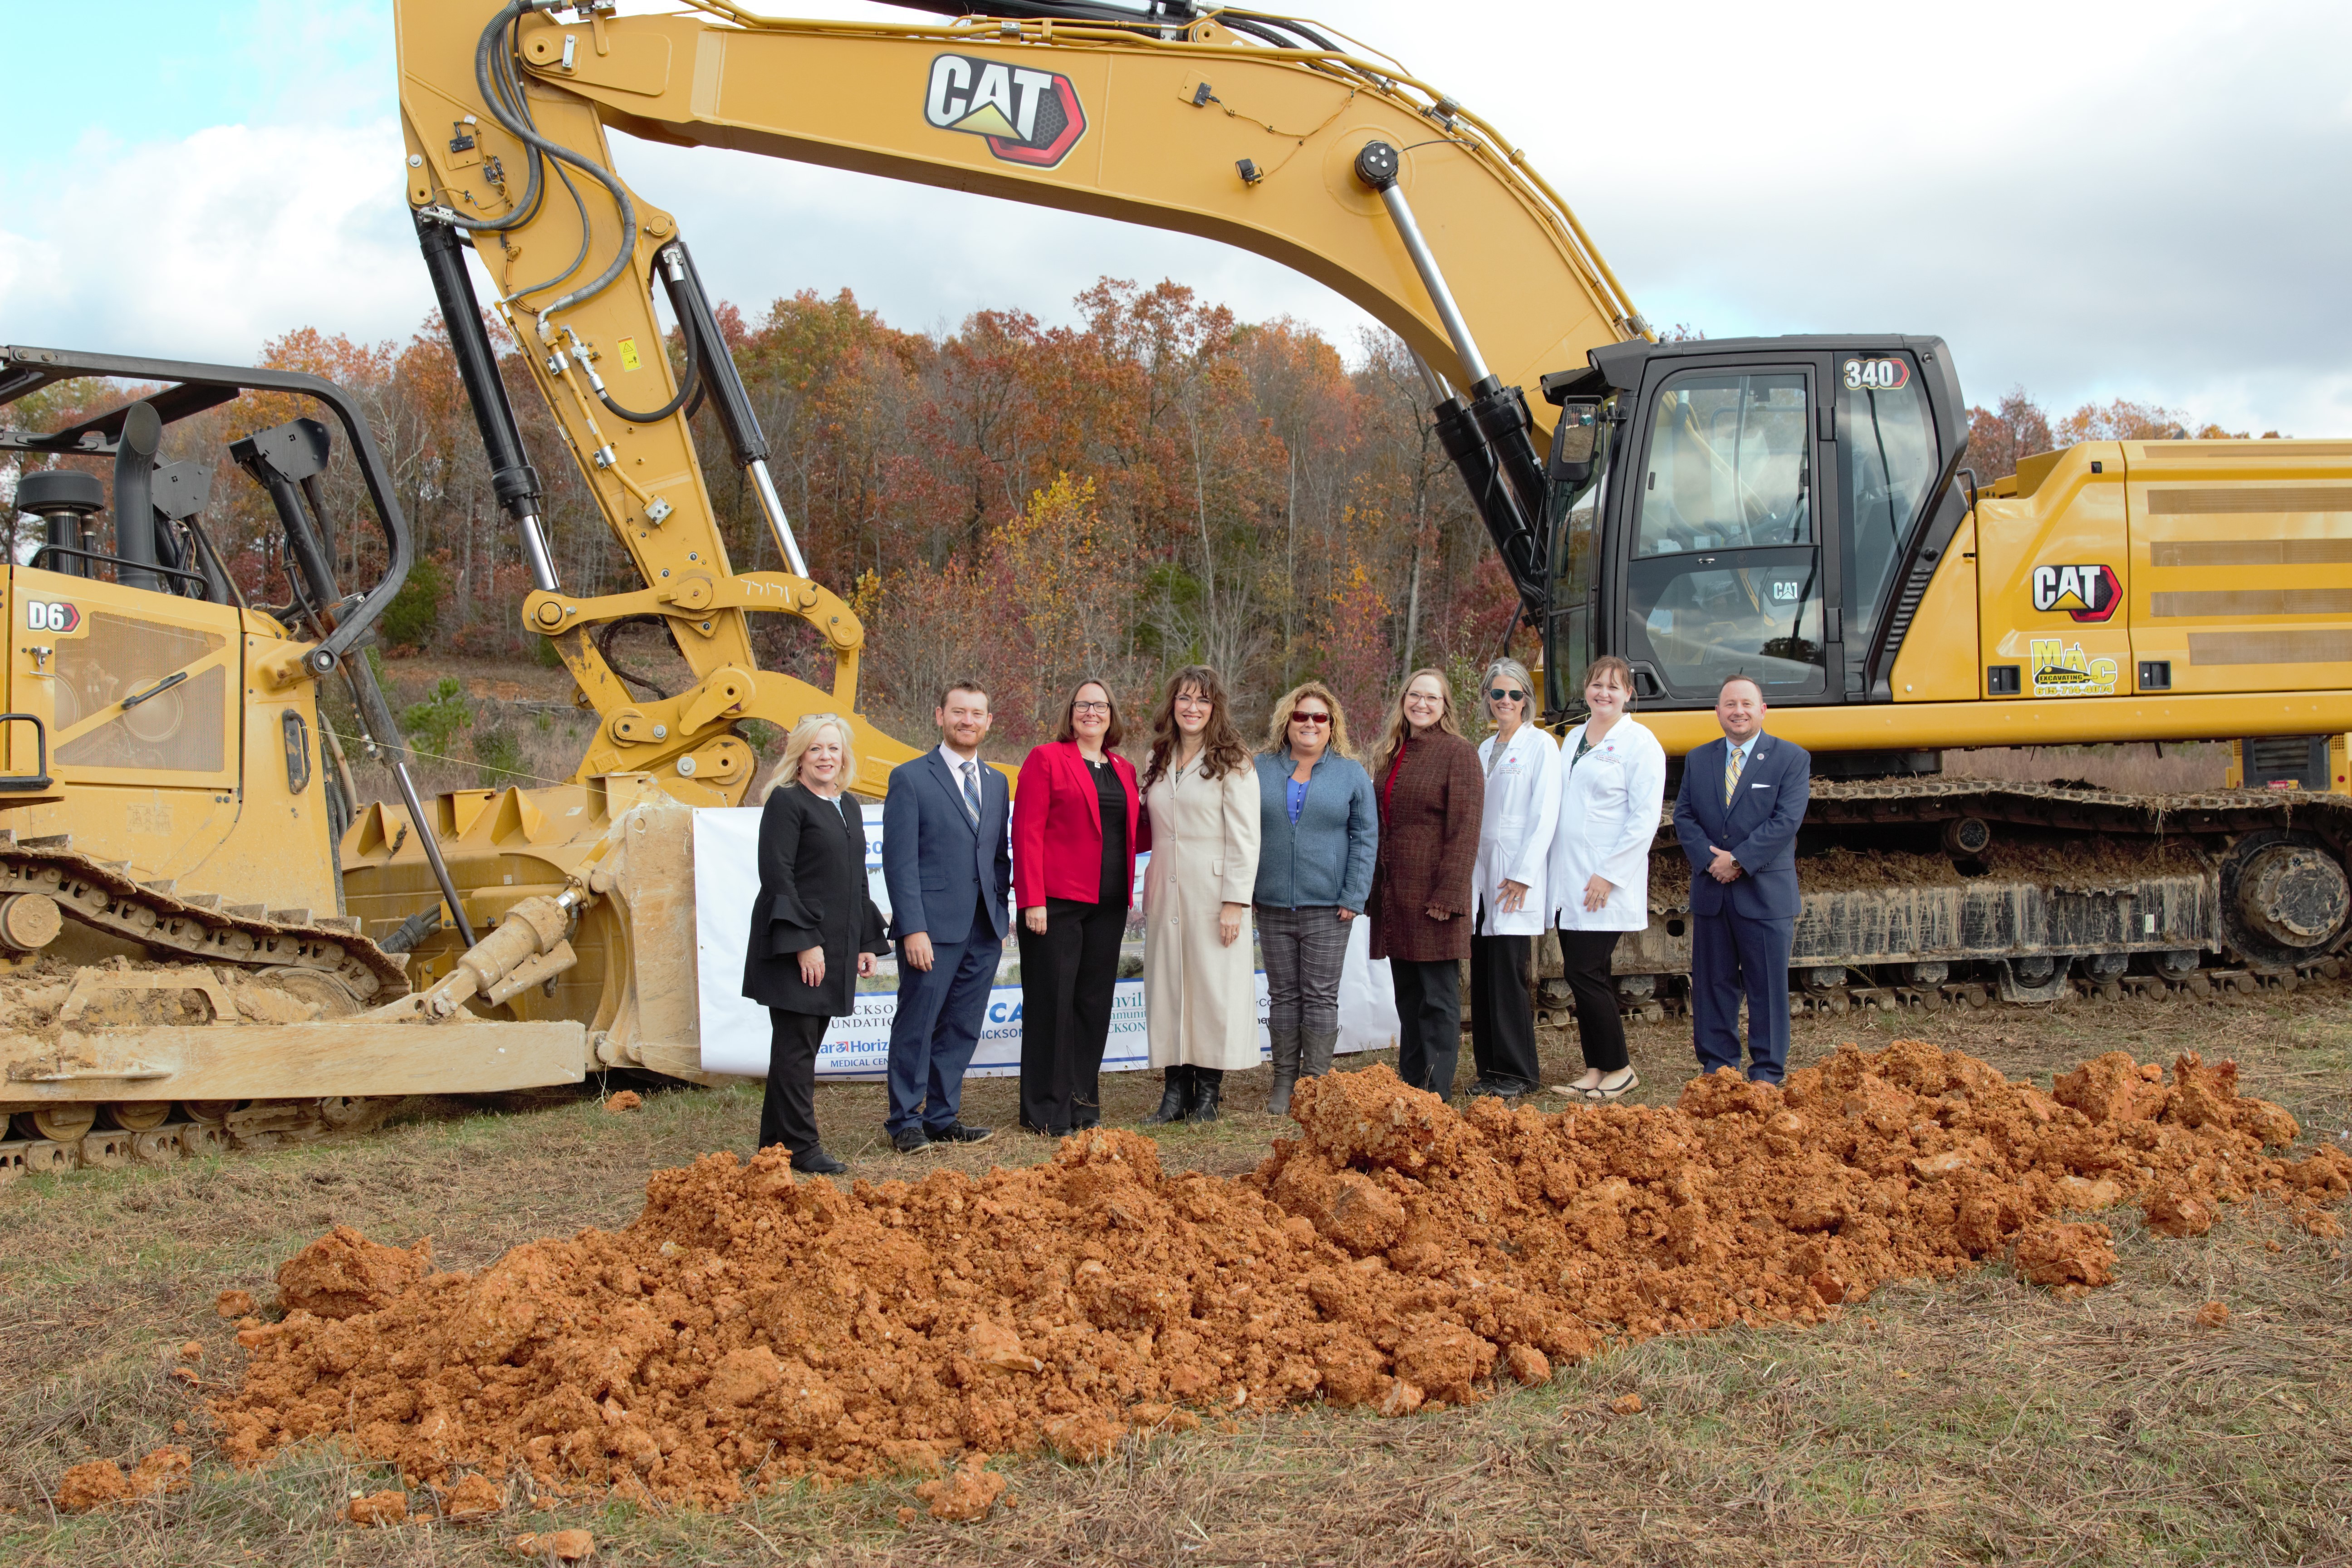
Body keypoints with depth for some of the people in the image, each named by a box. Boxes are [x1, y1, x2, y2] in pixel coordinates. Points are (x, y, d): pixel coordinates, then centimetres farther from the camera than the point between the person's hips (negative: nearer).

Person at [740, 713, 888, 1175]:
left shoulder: (848, 807, 16)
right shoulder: (786, 802, -8)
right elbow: (776, 874, -14)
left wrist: (867, 942, 14)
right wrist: (805, 942, -19)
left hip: (836, 945, 8)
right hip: (794, 945, -8)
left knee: (804, 1045, 11)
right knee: (796, 1046, -3)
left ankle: (776, 1141, 19)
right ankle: (799, 1146, 3)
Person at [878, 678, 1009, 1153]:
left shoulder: (996, 783, 16)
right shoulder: (910, 778, -2)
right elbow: (900, 861, -7)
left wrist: (1001, 917, 8)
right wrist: (913, 928, -14)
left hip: (984, 931, 5)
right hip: (933, 928, -5)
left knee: (962, 1029, 9)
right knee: (917, 1027, 1)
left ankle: (942, 1117, 19)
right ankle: (906, 1123, 11)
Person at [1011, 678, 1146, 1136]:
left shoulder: (1124, 770, 17)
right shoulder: (1047, 759, -1)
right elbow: (1027, 832, -7)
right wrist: (1032, 900, -15)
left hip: (1107, 905, 6)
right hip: (1056, 902, -6)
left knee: (1094, 1001, 8)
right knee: (1052, 1001, -2)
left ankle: (1083, 1104, 16)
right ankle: (1046, 1110, 4)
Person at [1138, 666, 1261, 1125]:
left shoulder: (1232, 764, -3)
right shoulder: (1158, 763, 14)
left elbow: (1244, 838, -8)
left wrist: (1235, 902, -15)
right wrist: (1150, 893, 9)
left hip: (1211, 895, -5)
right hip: (1165, 894, 5)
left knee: (1213, 985, -2)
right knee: (1167, 986, 4)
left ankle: (1208, 1095, 5)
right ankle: (1175, 1091, 10)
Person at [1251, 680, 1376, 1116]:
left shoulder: (1351, 774, 4)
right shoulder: (1262, 770, 9)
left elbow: (1365, 838, 1)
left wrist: (1354, 897, -7)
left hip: (1326, 906, -2)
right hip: (1272, 905, 2)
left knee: (1320, 997, 0)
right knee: (1282, 995, 7)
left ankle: (1316, 1084, 6)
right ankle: (1284, 1083, 13)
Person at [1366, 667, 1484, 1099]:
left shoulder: (1459, 753, -7)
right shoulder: (1390, 755, 15)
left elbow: (1464, 829, -12)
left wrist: (1448, 895, -18)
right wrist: (1374, 892, 14)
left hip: (1432, 895, -7)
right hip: (1394, 896, 7)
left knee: (1439, 995, -2)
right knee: (1407, 994, 13)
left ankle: (1438, 1091, 1)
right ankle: (1409, 1082, 21)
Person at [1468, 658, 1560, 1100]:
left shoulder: (1540, 745, -3)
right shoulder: (1484, 750, 18)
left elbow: (1545, 816, -10)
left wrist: (1522, 875, -15)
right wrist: (1467, 877, 10)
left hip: (1516, 881, -6)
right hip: (1481, 877, 6)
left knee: (1508, 975, -7)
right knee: (1482, 976, 6)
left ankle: (1519, 1073, 1)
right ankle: (1490, 1069, 13)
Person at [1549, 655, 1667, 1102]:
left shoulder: (1639, 743, -5)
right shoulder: (1572, 739, 15)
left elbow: (1645, 818, -11)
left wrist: (1609, 875, -16)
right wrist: (1554, 874, 9)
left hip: (1606, 886, -7)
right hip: (1566, 882, 7)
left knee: (1586, 974, -9)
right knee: (1581, 975, 8)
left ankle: (1620, 1068, 4)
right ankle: (1596, 1070, 15)